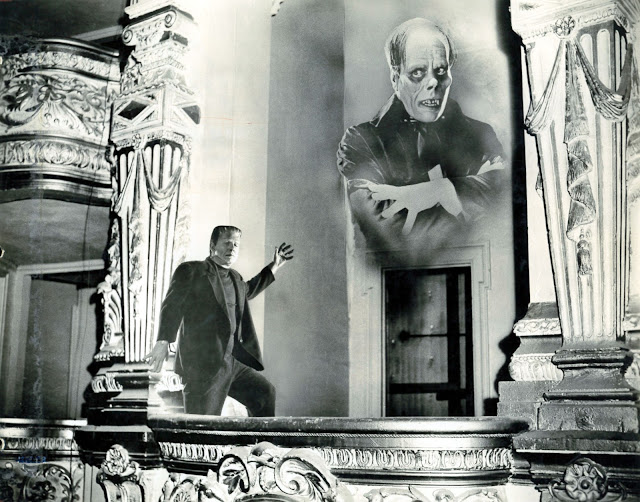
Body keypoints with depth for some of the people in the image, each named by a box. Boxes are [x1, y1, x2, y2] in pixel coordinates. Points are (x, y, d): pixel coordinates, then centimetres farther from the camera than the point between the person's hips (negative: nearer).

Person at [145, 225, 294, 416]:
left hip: (232, 362, 8)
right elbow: (172, 306, -12)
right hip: (202, 364, -8)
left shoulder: (235, 278, 20)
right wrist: (163, 342, -26)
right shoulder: (191, 271, -3)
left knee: (265, 393, 14)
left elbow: (247, 290, 44)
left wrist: (274, 266, 41)